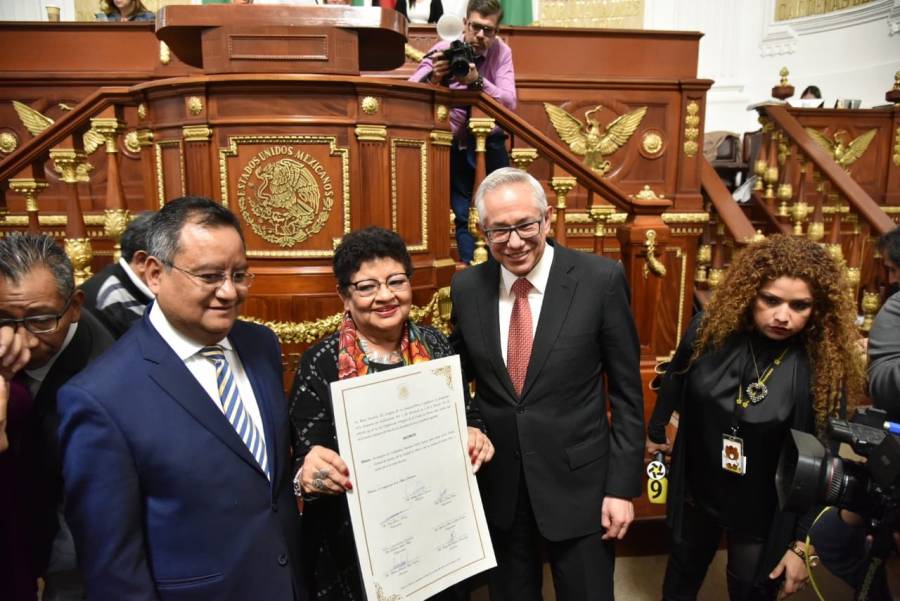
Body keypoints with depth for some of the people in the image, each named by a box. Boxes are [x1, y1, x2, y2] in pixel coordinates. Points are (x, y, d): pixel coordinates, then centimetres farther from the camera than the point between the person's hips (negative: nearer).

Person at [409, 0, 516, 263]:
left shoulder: (501, 52, -5)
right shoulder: (444, 50, -9)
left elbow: (510, 104, -18)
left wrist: (477, 80, -33)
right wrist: (433, 77, -37)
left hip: (490, 144, 1)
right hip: (456, 145, -1)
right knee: (463, 215, -6)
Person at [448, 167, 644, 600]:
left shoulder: (601, 280, -13)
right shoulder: (466, 287, -4)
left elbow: (626, 392, -7)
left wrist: (622, 485, -7)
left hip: (577, 482, -2)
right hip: (496, 484, 3)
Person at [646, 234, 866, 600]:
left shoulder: (823, 368, -22)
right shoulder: (710, 330, -17)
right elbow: (674, 384, 1)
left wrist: (802, 544, -11)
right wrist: (655, 433, 15)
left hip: (764, 516, -2)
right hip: (696, 495, 2)